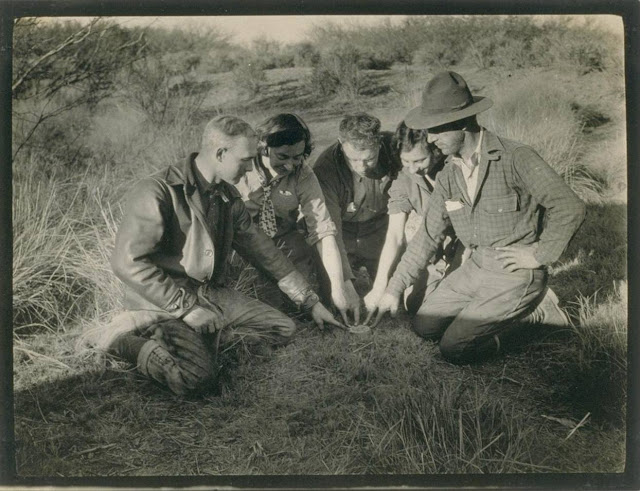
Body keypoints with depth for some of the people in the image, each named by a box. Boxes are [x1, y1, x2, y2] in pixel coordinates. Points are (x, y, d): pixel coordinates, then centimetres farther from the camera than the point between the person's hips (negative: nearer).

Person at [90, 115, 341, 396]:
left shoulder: (227, 196, 7)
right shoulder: (158, 193, -19)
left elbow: (260, 248, 13)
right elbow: (127, 262, -24)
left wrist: (310, 301, 14)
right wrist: (186, 308, -24)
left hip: (211, 295, 8)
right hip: (162, 301, -7)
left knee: (283, 329, 0)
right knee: (197, 377, -29)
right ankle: (125, 339, -5)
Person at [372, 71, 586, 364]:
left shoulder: (515, 158, -19)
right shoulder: (448, 175, 3)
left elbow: (570, 208, -19)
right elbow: (428, 235, 8)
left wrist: (539, 255, -13)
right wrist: (395, 288, 6)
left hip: (515, 274, -7)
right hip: (475, 268, 7)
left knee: (454, 349, -13)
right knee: (423, 326, 5)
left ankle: (526, 316, 5)